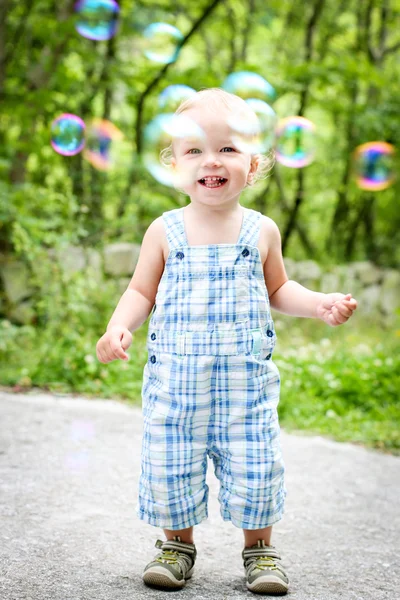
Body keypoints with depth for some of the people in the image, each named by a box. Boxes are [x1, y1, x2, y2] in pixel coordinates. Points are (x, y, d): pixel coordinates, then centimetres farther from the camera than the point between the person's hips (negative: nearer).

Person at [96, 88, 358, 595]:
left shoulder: (262, 231, 3)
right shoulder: (165, 231, 0)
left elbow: (277, 290, 16)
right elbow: (141, 292, 6)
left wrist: (320, 304, 1)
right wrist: (118, 327, -11)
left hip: (246, 379, 0)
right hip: (174, 380, 0)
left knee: (254, 466, 2)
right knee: (169, 467, 5)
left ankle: (259, 547, 25)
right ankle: (177, 543, 29)